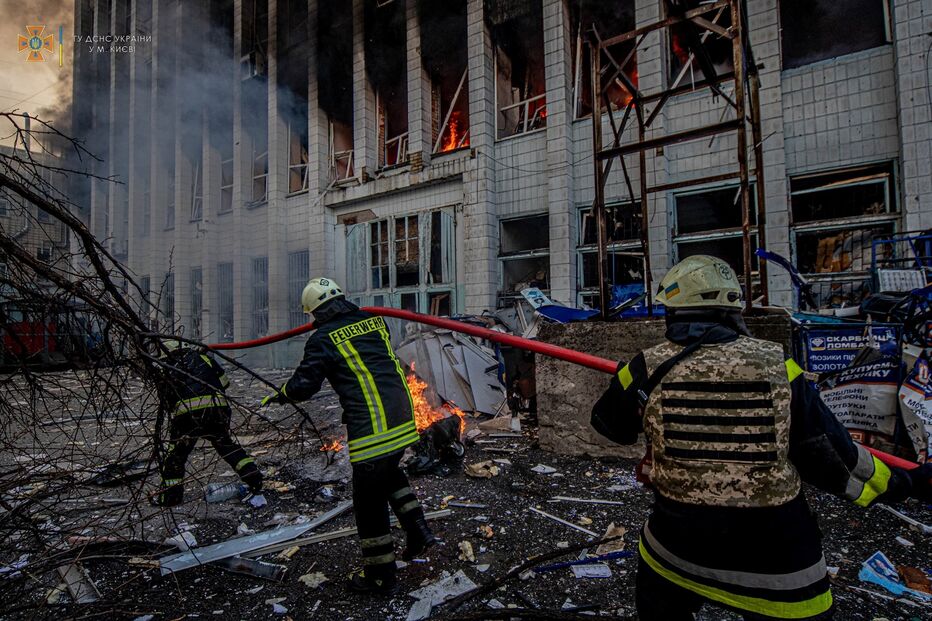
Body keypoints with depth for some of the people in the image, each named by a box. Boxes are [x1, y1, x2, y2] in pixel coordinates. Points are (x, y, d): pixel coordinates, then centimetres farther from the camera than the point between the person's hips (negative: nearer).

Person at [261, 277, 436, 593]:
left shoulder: (324, 339, -7)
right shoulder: (374, 321, 11)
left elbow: (304, 386, -5)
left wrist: (277, 395, 16)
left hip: (370, 428, -7)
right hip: (403, 416, 7)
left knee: (369, 500, 8)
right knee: (390, 472, 30)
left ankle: (380, 575, 23)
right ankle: (418, 530, 27)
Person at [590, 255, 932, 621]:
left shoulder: (647, 370, -17)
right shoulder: (777, 366, -16)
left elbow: (609, 425, 3)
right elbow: (828, 457, -8)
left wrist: (625, 383, 24)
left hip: (676, 543, 0)